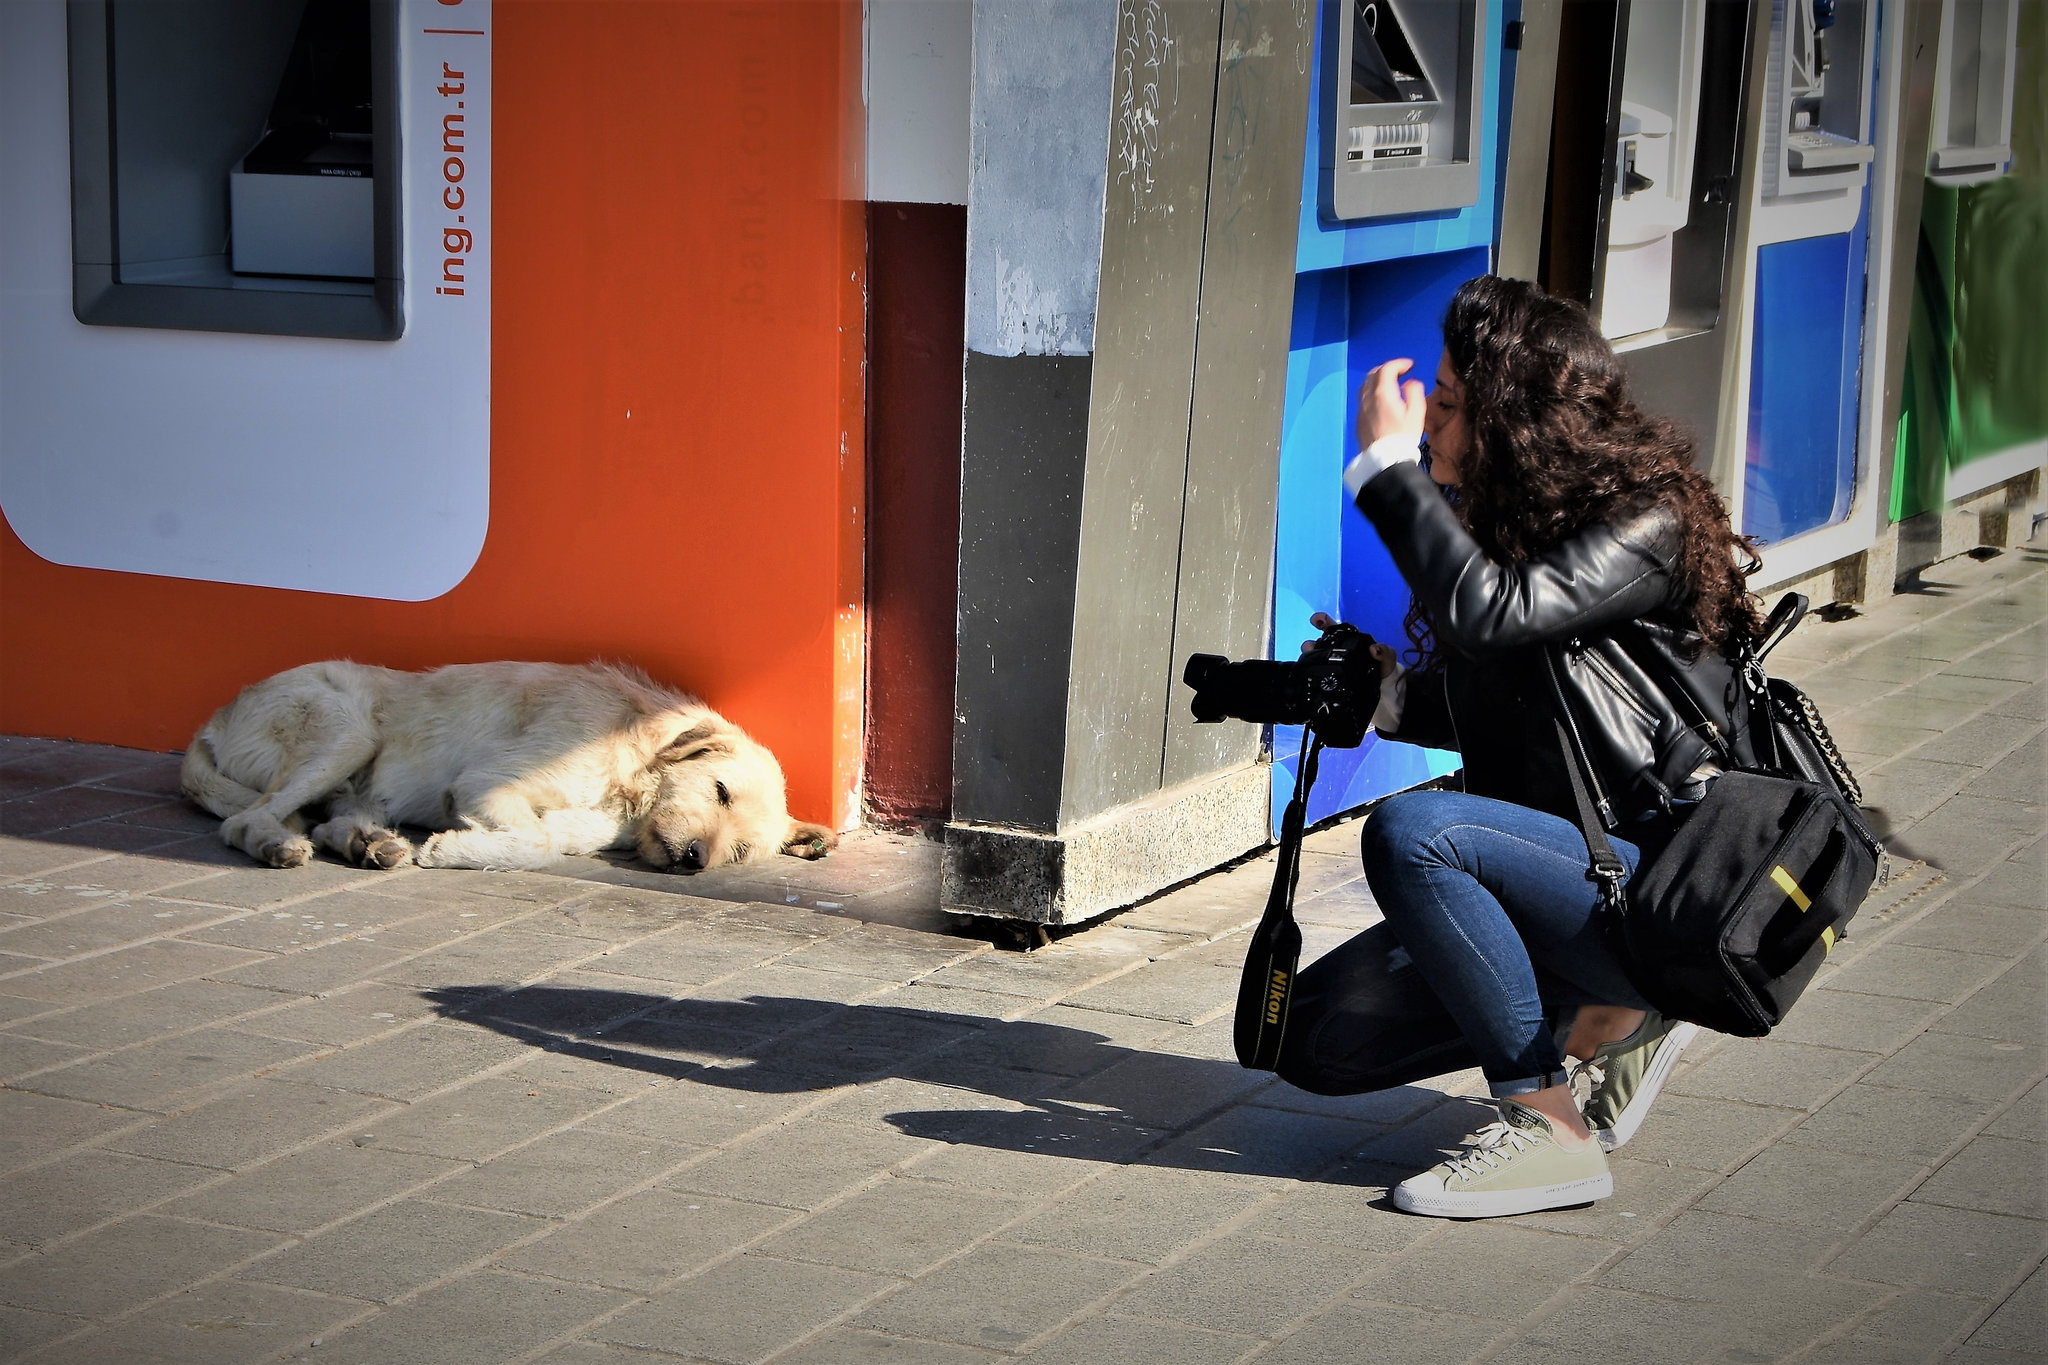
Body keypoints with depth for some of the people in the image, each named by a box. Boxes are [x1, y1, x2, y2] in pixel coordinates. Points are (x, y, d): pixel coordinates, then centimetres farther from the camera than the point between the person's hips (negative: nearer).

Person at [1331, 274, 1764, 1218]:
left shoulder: (1649, 528, -17)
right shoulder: (1510, 519, 9)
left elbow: (1489, 613, -34)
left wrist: (1388, 463, -24)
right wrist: (1388, 691, -1)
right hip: (1590, 864, 9)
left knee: (1411, 832, -29)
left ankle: (1550, 1131, -17)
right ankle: (1608, 1017, 14)